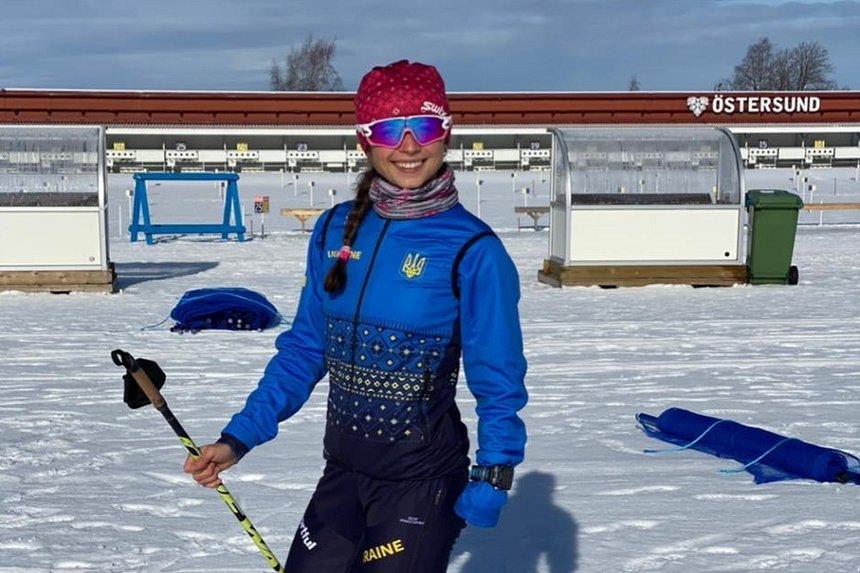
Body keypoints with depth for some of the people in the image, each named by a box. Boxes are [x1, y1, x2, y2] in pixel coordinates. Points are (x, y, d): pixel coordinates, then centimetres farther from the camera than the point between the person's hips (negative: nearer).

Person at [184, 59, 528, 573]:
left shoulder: (472, 250, -14)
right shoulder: (336, 230, 0)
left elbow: (499, 380, -10)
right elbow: (305, 348, 7)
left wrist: (492, 477, -18)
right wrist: (240, 437, 0)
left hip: (422, 480, -5)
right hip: (344, 469, 5)